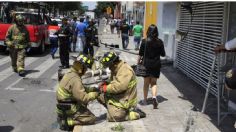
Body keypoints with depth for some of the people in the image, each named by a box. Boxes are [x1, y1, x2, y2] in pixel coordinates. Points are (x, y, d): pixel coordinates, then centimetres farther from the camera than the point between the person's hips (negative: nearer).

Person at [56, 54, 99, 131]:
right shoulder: (75, 79, -25)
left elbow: (80, 90, 15)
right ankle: (66, 121, -8)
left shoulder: (70, 74, 6)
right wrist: (96, 93, -14)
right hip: (69, 110, -10)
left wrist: (92, 89, 4)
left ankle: (64, 118, 16)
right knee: (92, 119, -4)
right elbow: (83, 98, -27)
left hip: (64, 107, 10)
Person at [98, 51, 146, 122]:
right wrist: (106, 84, -3)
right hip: (117, 96, 10)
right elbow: (113, 82, 19)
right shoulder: (115, 69, 9)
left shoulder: (125, 70, -22)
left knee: (112, 117, -13)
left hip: (125, 100, -10)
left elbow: (120, 86, -32)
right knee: (100, 96, 6)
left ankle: (135, 113, -1)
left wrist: (106, 88, -22)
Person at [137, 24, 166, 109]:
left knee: (146, 82, 12)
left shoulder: (144, 41, -9)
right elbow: (163, 54, 2)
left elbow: (140, 54, -7)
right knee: (154, 83, 12)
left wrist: (138, 62, 6)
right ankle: (154, 97, -11)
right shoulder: (159, 42, -4)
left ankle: (145, 100, 21)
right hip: (156, 64, 1)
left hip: (146, 64, -1)